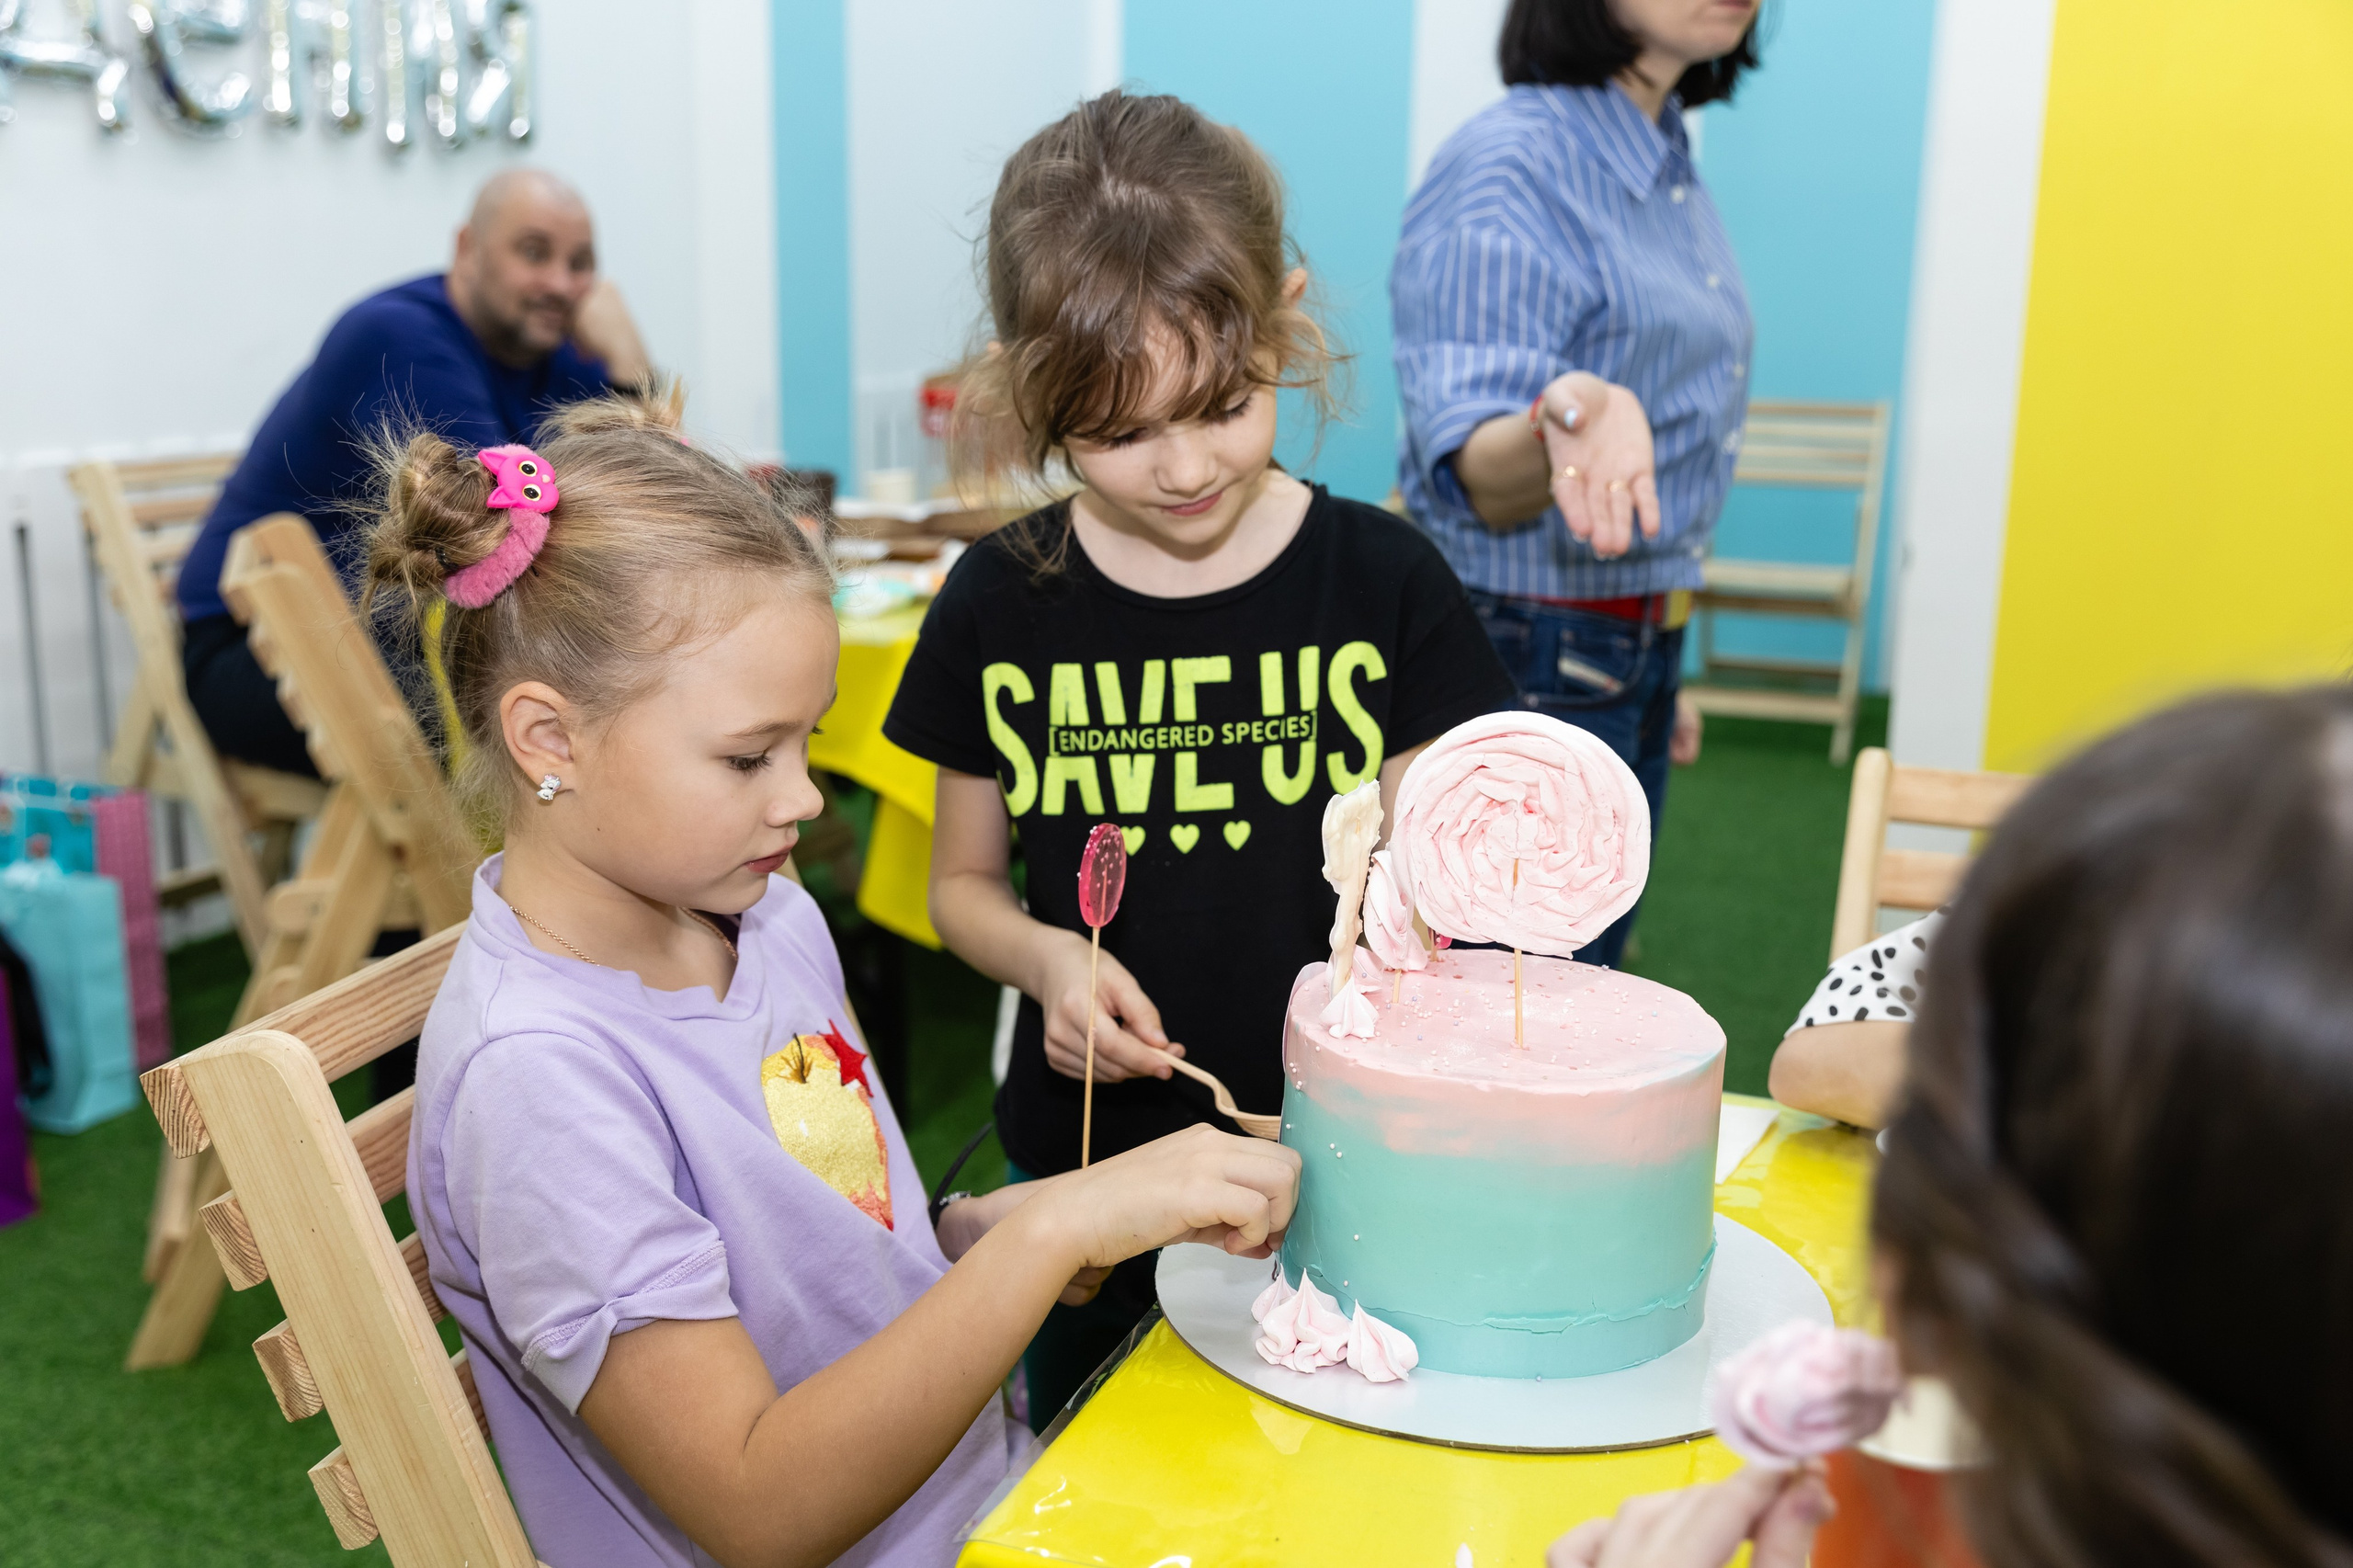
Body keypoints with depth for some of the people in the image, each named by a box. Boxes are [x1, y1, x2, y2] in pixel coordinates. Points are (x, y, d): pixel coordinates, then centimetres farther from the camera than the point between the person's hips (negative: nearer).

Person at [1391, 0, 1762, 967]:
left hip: (1632, 659, 9)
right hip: (1524, 664, -9)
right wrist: (1569, 415, -48)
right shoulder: (1506, 166, -16)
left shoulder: (1669, 165, 11)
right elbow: (1479, 482, -25)